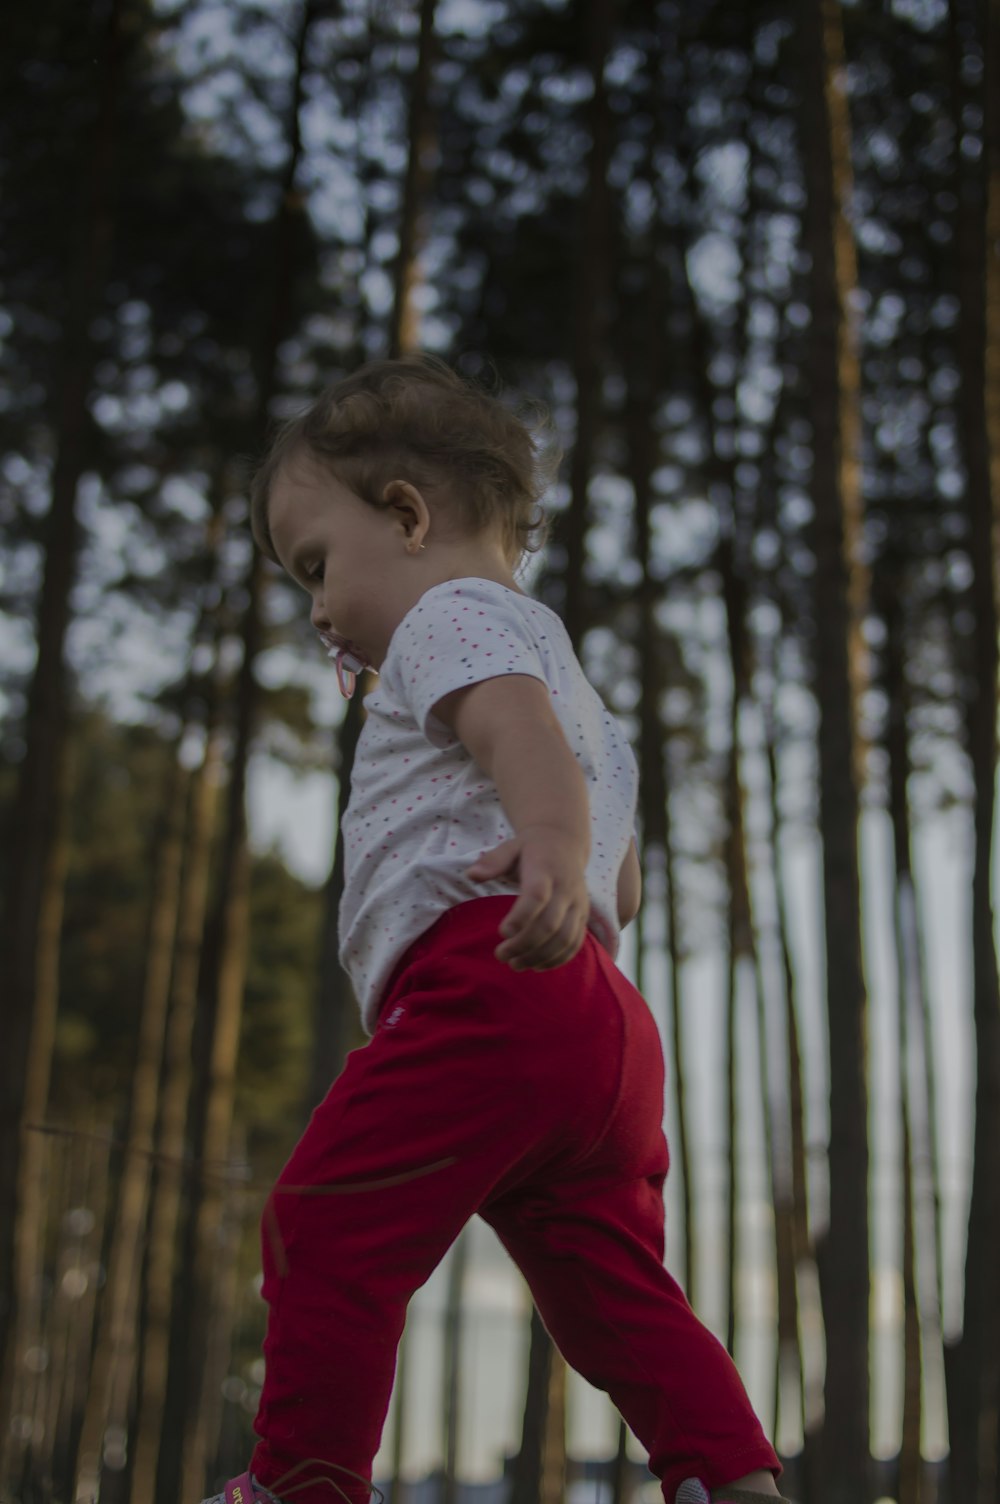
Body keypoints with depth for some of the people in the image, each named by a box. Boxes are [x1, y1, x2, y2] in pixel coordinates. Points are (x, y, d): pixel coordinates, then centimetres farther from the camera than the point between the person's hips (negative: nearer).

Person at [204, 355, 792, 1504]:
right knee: (614, 1293, 7)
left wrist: (546, 844, -36)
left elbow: (519, 723, -18)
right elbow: (623, 888, 40)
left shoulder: (454, 613, 8)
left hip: (485, 982, -10)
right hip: (610, 1025, 10)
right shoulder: (572, 679, 38)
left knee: (324, 1230, -7)